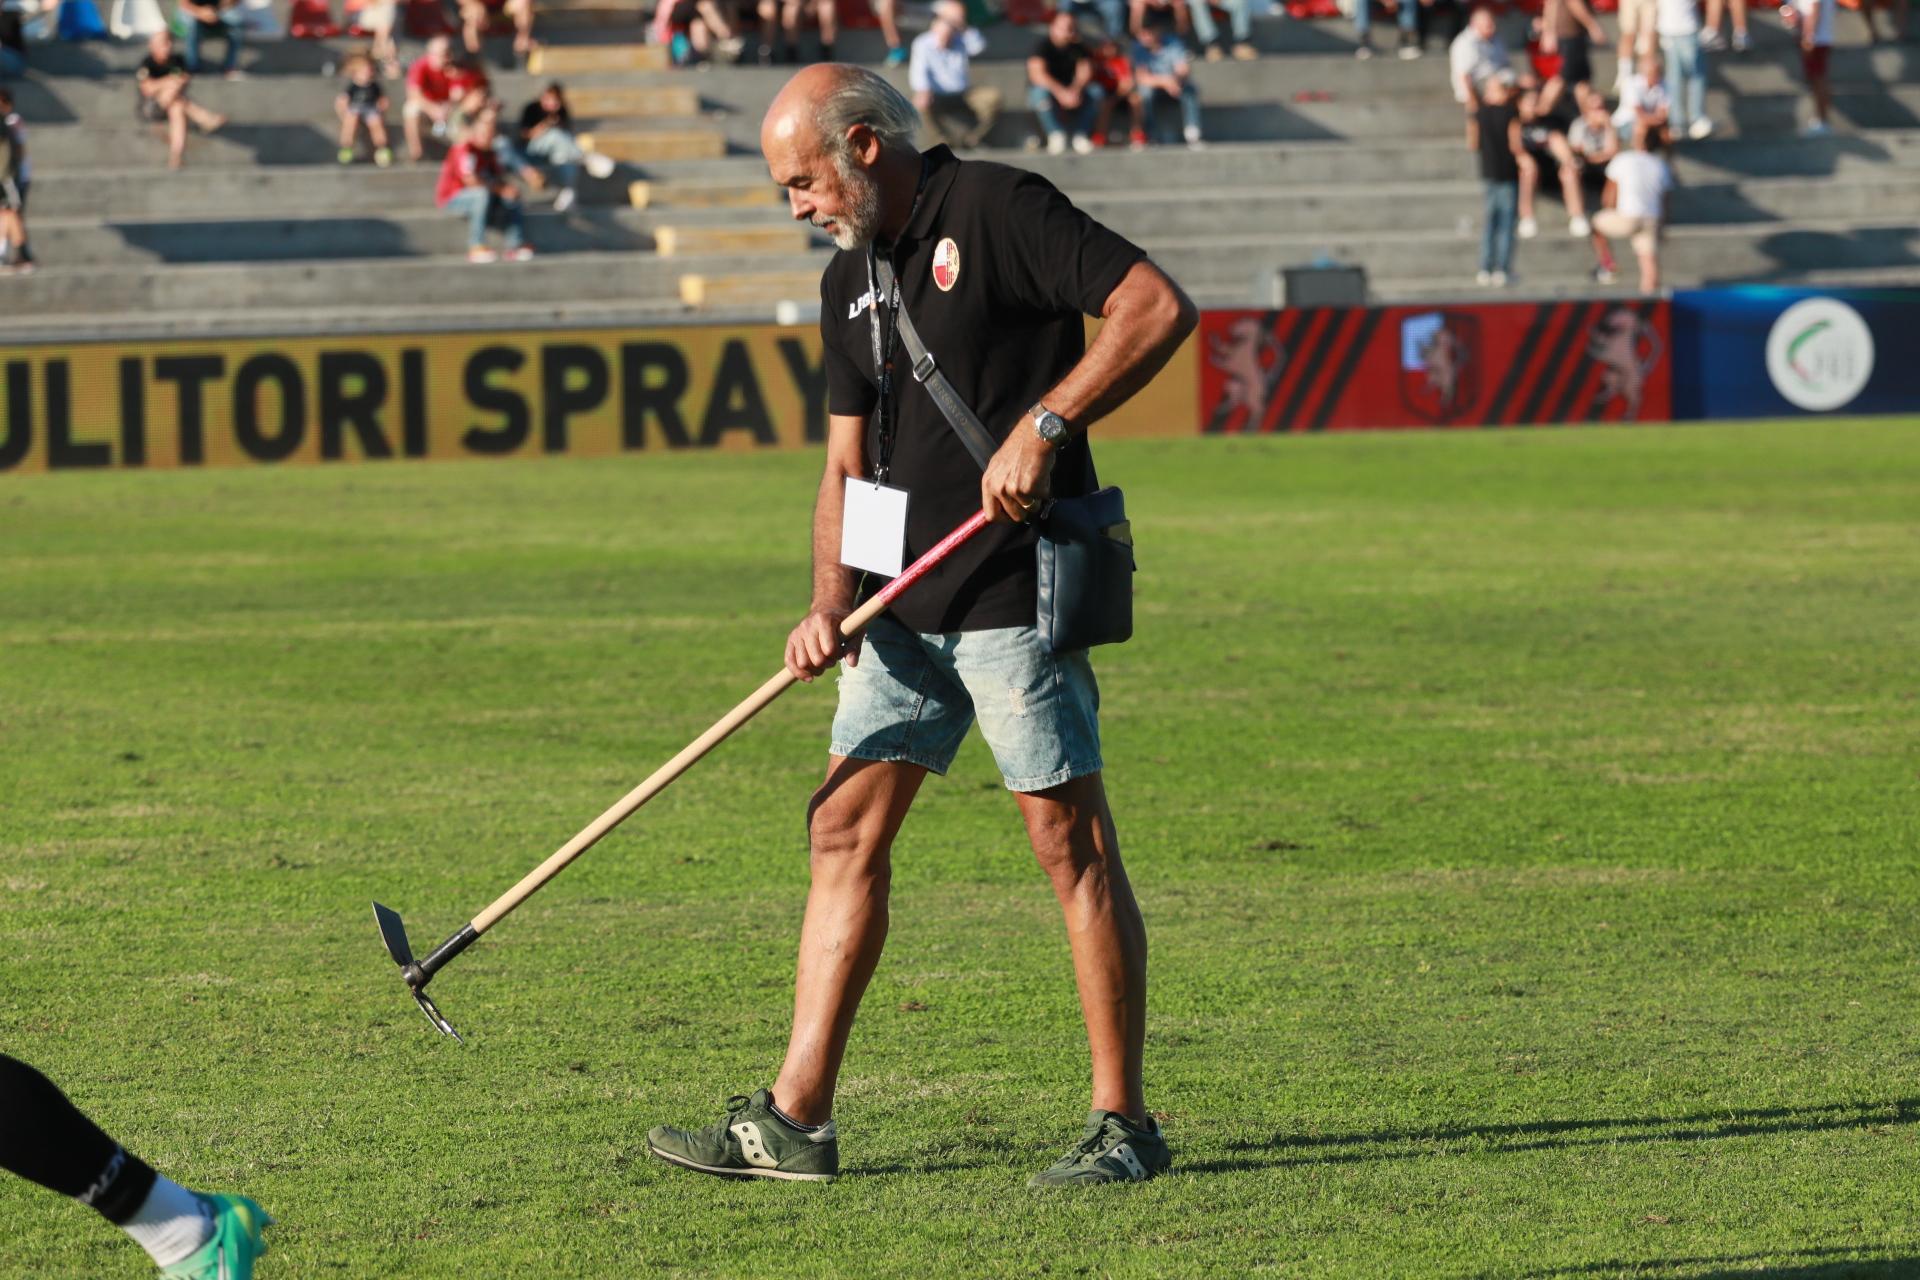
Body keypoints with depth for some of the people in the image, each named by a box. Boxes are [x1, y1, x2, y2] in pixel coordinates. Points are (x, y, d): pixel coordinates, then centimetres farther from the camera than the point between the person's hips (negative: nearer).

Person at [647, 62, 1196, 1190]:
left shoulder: (998, 209, -8)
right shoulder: (851, 280, 16)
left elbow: (1160, 307, -14)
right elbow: (850, 464, 17)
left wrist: (1044, 424, -20)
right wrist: (831, 602, 1)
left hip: (1017, 585, -8)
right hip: (910, 601, 8)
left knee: (1071, 840, -5)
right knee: (845, 829, 5)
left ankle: (1125, 1125, 1)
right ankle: (795, 1119, 7)